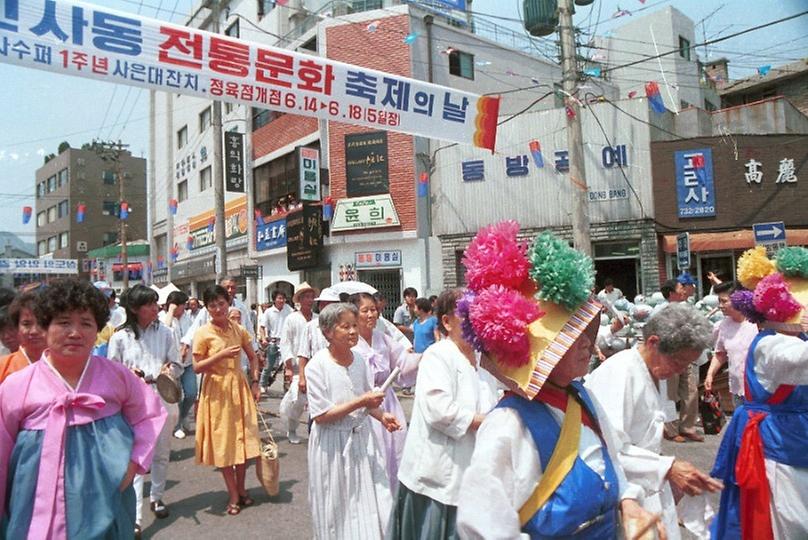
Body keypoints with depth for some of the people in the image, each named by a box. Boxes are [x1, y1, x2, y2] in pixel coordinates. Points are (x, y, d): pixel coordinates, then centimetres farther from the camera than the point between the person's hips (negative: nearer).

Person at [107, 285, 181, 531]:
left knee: (162, 453, 15)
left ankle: (156, 497, 37)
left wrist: (167, 371, -15)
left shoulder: (164, 332, 1)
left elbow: (176, 365, 6)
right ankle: (135, 517, -1)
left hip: (163, 398, 2)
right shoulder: (120, 338, -3)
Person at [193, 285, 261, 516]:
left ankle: (241, 488, 26)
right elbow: (197, 367, -10)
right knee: (223, 440, 4)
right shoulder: (203, 333, -9)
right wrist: (221, 355, -22)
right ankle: (233, 495, 17)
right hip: (217, 390, -3)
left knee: (243, 438, 8)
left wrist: (255, 382, 1)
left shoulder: (238, 330, 1)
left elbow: (253, 358, 11)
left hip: (239, 387, 4)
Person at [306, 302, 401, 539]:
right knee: (338, 510, 11)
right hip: (333, 444, -4)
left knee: (370, 503, 8)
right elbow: (320, 416, -17)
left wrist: (381, 416, -6)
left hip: (361, 438, 5)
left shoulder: (359, 360, 0)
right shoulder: (317, 366, -16)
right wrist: (359, 403, -22)